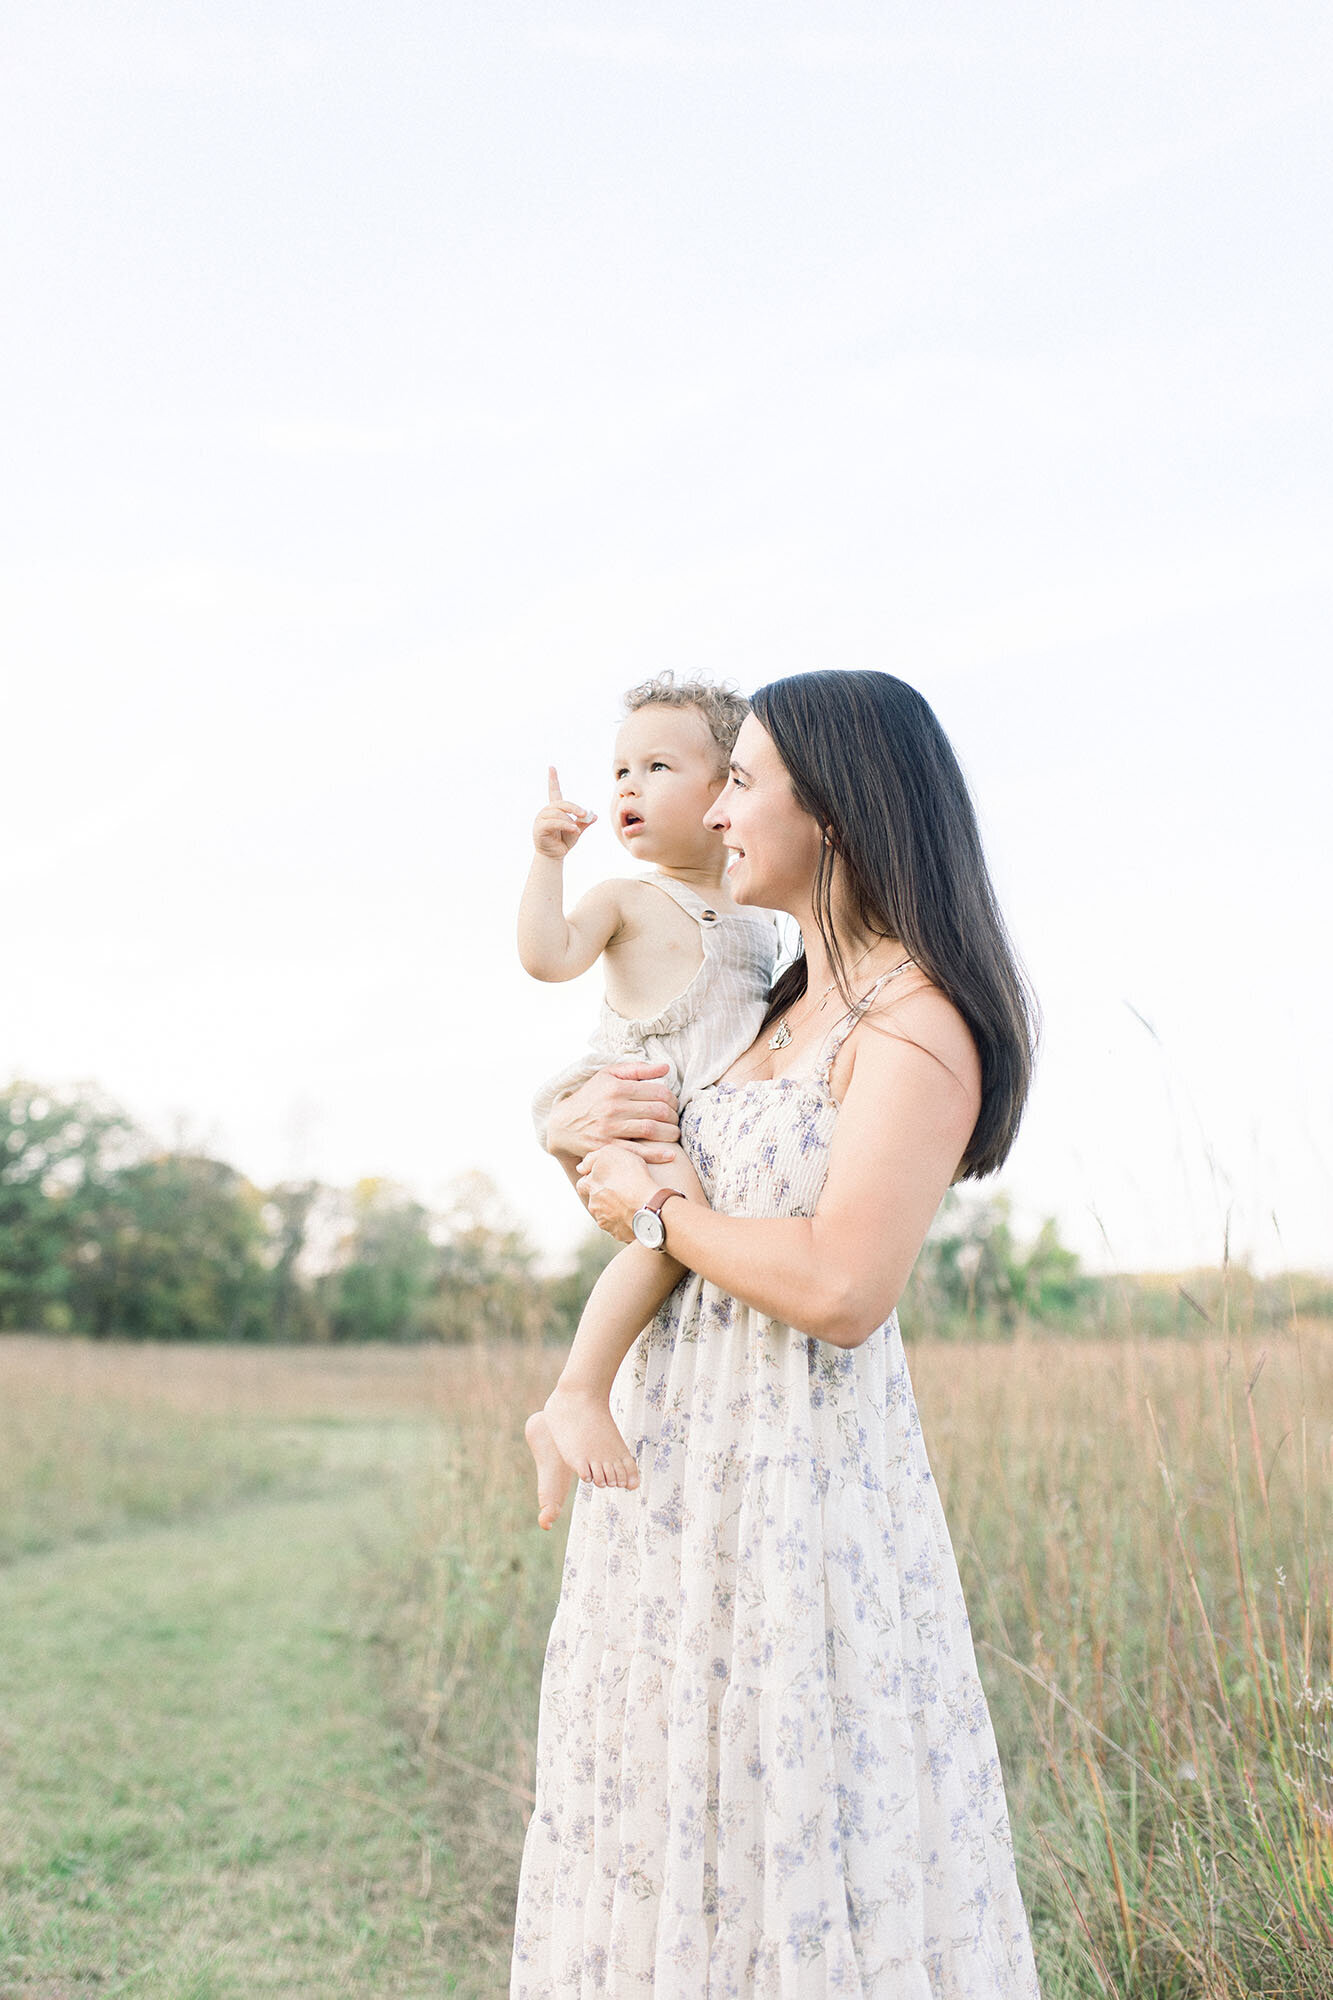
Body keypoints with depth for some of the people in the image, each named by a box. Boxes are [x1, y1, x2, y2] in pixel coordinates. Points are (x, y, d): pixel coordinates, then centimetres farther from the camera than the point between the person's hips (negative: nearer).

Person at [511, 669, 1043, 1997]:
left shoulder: (920, 1019, -13)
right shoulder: (791, 1007, 14)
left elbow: (842, 1289, -25)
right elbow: (628, 1186, 22)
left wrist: (654, 1206, -12)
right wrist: (577, 1129, -1)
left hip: (792, 1476, -9)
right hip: (678, 1462, 9)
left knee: (794, 1856, 1)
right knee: (678, 1822, 17)